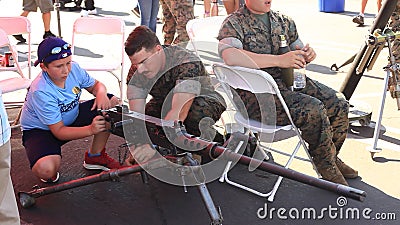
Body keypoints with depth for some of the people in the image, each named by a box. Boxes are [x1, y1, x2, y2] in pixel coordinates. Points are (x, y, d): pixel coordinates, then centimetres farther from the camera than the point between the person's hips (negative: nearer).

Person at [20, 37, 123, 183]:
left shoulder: (74, 69, -17)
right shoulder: (41, 92, -33)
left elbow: (95, 85, 3)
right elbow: (59, 131, -30)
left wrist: (101, 93, -23)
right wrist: (91, 129, -44)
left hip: (71, 118, 7)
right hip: (40, 130, -6)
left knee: (113, 103, -10)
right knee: (46, 169, -38)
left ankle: (95, 156, 6)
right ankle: (49, 176, 6)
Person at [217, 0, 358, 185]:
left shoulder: (283, 21, 16)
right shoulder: (234, 23, -6)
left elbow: (297, 56, 26)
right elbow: (230, 56, -28)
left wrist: (307, 55, -1)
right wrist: (279, 60, -28)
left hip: (289, 80, 7)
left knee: (339, 104, -6)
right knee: (313, 109, -25)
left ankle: (331, 157, 19)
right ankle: (326, 166, -2)